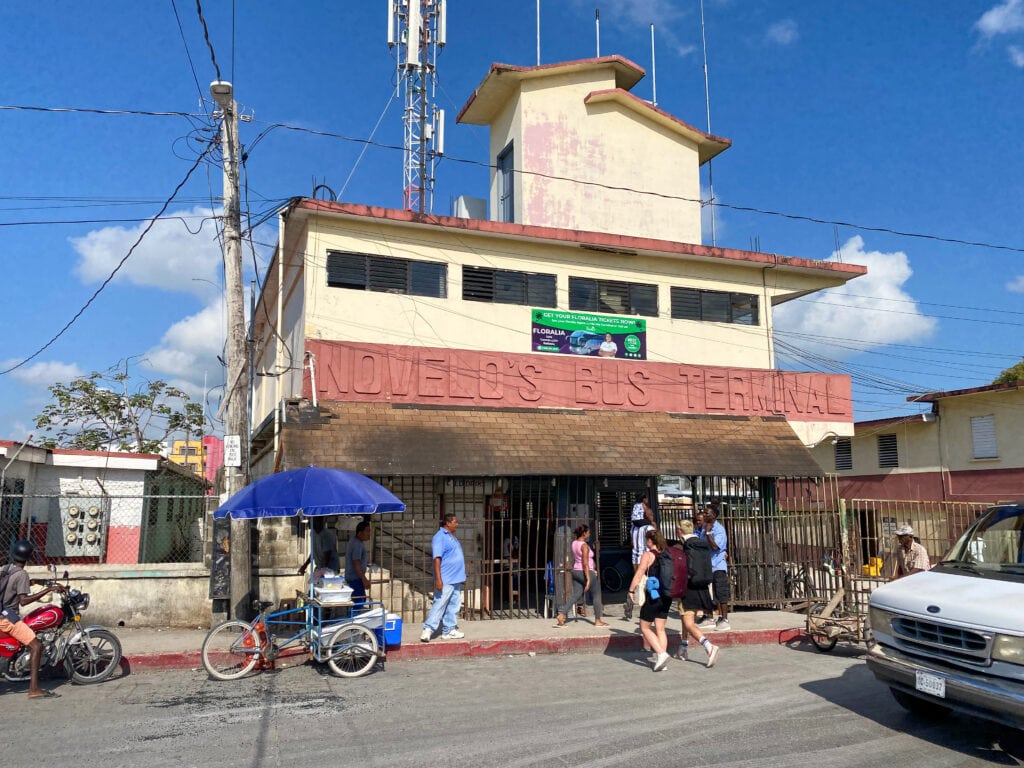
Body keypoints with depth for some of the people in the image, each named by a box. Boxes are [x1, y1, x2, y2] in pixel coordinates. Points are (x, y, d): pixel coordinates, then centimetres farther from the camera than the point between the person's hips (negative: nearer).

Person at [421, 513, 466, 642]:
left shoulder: (452, 537, 16)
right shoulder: (440, 537, -14)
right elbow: (437, 559, -20)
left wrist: (462, 576, 22)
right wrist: (438, 579, -26)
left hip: (456, 580, 9)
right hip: (445, 580, -9)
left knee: (454, 606, 12)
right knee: (439, 605, -9)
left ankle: (449, 630, 19)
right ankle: (428, 630, -6)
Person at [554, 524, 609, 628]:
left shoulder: (574, 543, 8)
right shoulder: (584, 545, -18)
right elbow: (585, 563, -22)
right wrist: (588, 579, -22)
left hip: (576, 572, 8)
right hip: (586, 572, -8)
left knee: (575, 595, 7)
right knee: (596, 595, 8)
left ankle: (561, 614, -9)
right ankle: (598, 621, 14)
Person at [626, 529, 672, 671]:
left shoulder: (648, 555, -9)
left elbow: (639, 574, -12)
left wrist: (630, 591, -5)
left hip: (653, 595, -6)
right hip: (666, 595, 6)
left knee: (645, 627, 6)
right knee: (660, 629, 12)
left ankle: (661, 654, -8)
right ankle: (661, 659, 8)